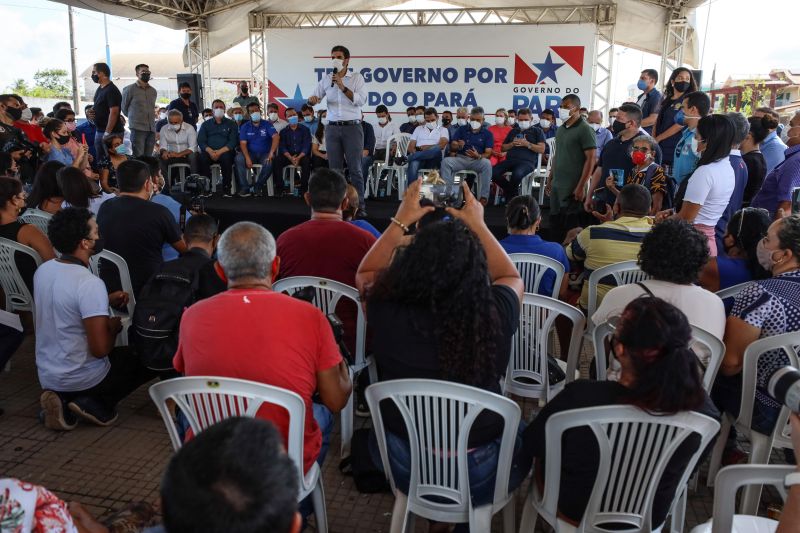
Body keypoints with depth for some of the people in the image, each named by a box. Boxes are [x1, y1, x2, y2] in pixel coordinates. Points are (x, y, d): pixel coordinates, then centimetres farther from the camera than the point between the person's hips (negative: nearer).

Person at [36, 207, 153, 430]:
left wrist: (106, 301, 10)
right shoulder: (91, 284, -27)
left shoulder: (43, 270, -3)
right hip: (81, 379, -7)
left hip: (47, 376, 7)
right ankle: (95, 404, -1)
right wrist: (113, 327, -5)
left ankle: (65, 400, 11)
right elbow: (100, 349, -26)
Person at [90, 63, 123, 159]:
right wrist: (92, 110, 4)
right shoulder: (100, 89, 14)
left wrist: (107, 133, -23)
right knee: (100, 160, 13)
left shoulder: (111, 90, -15)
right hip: (99, 131, 10)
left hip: (112, 133, -10)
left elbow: (114, 112, -21)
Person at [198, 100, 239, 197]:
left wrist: (220, 152, -15)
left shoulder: (231, 124, 14)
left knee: (226, 157, -36)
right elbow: (201, 141, 7)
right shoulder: (206, 124, 20)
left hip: (224, 152, -2)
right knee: (202, 157, -31)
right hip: (209, 152, 2)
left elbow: (233, 142, 0)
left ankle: (226, 188, -27)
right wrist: (210, 151, -14)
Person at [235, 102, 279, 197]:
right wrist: (247, 158, -22)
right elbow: (243, 143, -3)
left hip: (265, 154, -2)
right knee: (239, 159, -29)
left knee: (269, 163, -35)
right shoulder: (245, 127, 6)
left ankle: (257, 186, -17)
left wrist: (271, 153, -30)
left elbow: (276, 137, -14)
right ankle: (244, 187, -24)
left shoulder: (267, 124, 1)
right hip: (250, 153, 2)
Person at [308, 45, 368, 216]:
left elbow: (361, 100, -9)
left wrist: (343, 87, -15)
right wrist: (312, 99, -12)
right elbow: (314, 98, 12)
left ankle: (360, 205, -1)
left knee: (355, 168, -4)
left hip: (352, 127, -3)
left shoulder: (357, 78, 3)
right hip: (332, 128, 3)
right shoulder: (326, 79, 11)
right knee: (334, 169, 4)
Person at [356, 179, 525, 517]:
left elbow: (365, 274, 2)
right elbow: (512, 278, 2)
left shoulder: (387, 313, -24)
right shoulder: (495, 316, -24)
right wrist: (478, 224, 8)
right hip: (480, 478, 0)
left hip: (404, 468, 1)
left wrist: (401, 220, 5)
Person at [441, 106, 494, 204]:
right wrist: (458, 146, -20)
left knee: (486, 163, -35)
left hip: (478, 160, -2)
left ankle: (484, 197, -32)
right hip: (461, 158, 2)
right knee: (446, 162, -27)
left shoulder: (487, 133, 8)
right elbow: (452, 147, 7)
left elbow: (488, 153, -2)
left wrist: (478, 156, -26)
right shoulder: (462, 130, 13)